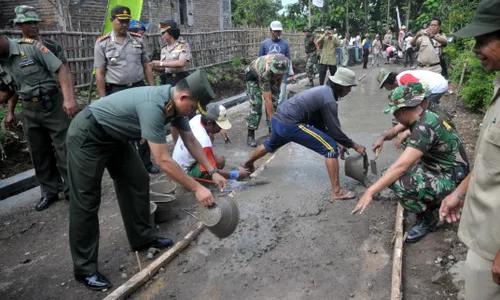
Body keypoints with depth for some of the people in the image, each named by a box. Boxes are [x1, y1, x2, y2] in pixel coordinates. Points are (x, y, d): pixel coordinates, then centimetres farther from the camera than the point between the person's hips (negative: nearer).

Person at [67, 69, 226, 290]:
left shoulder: (175, 102, -6)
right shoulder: (153, 106, -35)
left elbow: (191, 141, 5)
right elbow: (163, 161, -32)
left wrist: (213, 172, 2)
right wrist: (196, 188, -25)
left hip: (113, 135, 9)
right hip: (87, 135, -9)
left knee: (138, 181, 9)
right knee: (87, 201, -4)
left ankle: (142, 238, 24)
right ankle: (85, 268, 8)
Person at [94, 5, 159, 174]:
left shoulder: (138, 40, 6)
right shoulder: (102, 43, -3)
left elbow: (146, 66, 10)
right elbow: (100, 73, -4)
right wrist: (103, 98, -9)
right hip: (116, 92, -3)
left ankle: (146, 163, 20)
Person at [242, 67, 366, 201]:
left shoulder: (323, 91, 16)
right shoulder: (329, 100, -12)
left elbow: (319, 122, 21)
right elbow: (335, 130, -11)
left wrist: (337, 141, 19)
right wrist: (354, 145, 1)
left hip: (278, 119, 10)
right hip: (290, 124, -10)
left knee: (271, 145, 40)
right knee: (331, 148, -8)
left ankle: (248, 164, 65)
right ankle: (337, 191, -6)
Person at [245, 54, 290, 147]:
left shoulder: (284, 64, -30)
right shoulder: (265, 73, -44)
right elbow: (267, 100, -41)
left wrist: (278, 88, 10)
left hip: (271, 76, 5)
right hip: (253, 75, -5)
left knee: (274, 102, -4)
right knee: (256, 104, -16)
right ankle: (250, 135, -7)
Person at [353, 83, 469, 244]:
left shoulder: (424, 127, -29)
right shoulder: (424, 118, 0)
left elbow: (401, 166, -36)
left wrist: (370, 191, -35)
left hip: (451, 179, -9)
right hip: (437, 169, 9)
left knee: (398, 181, -31)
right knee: (389, 174, 2)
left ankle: (426, 220, -4)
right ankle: (434, 201, 15)